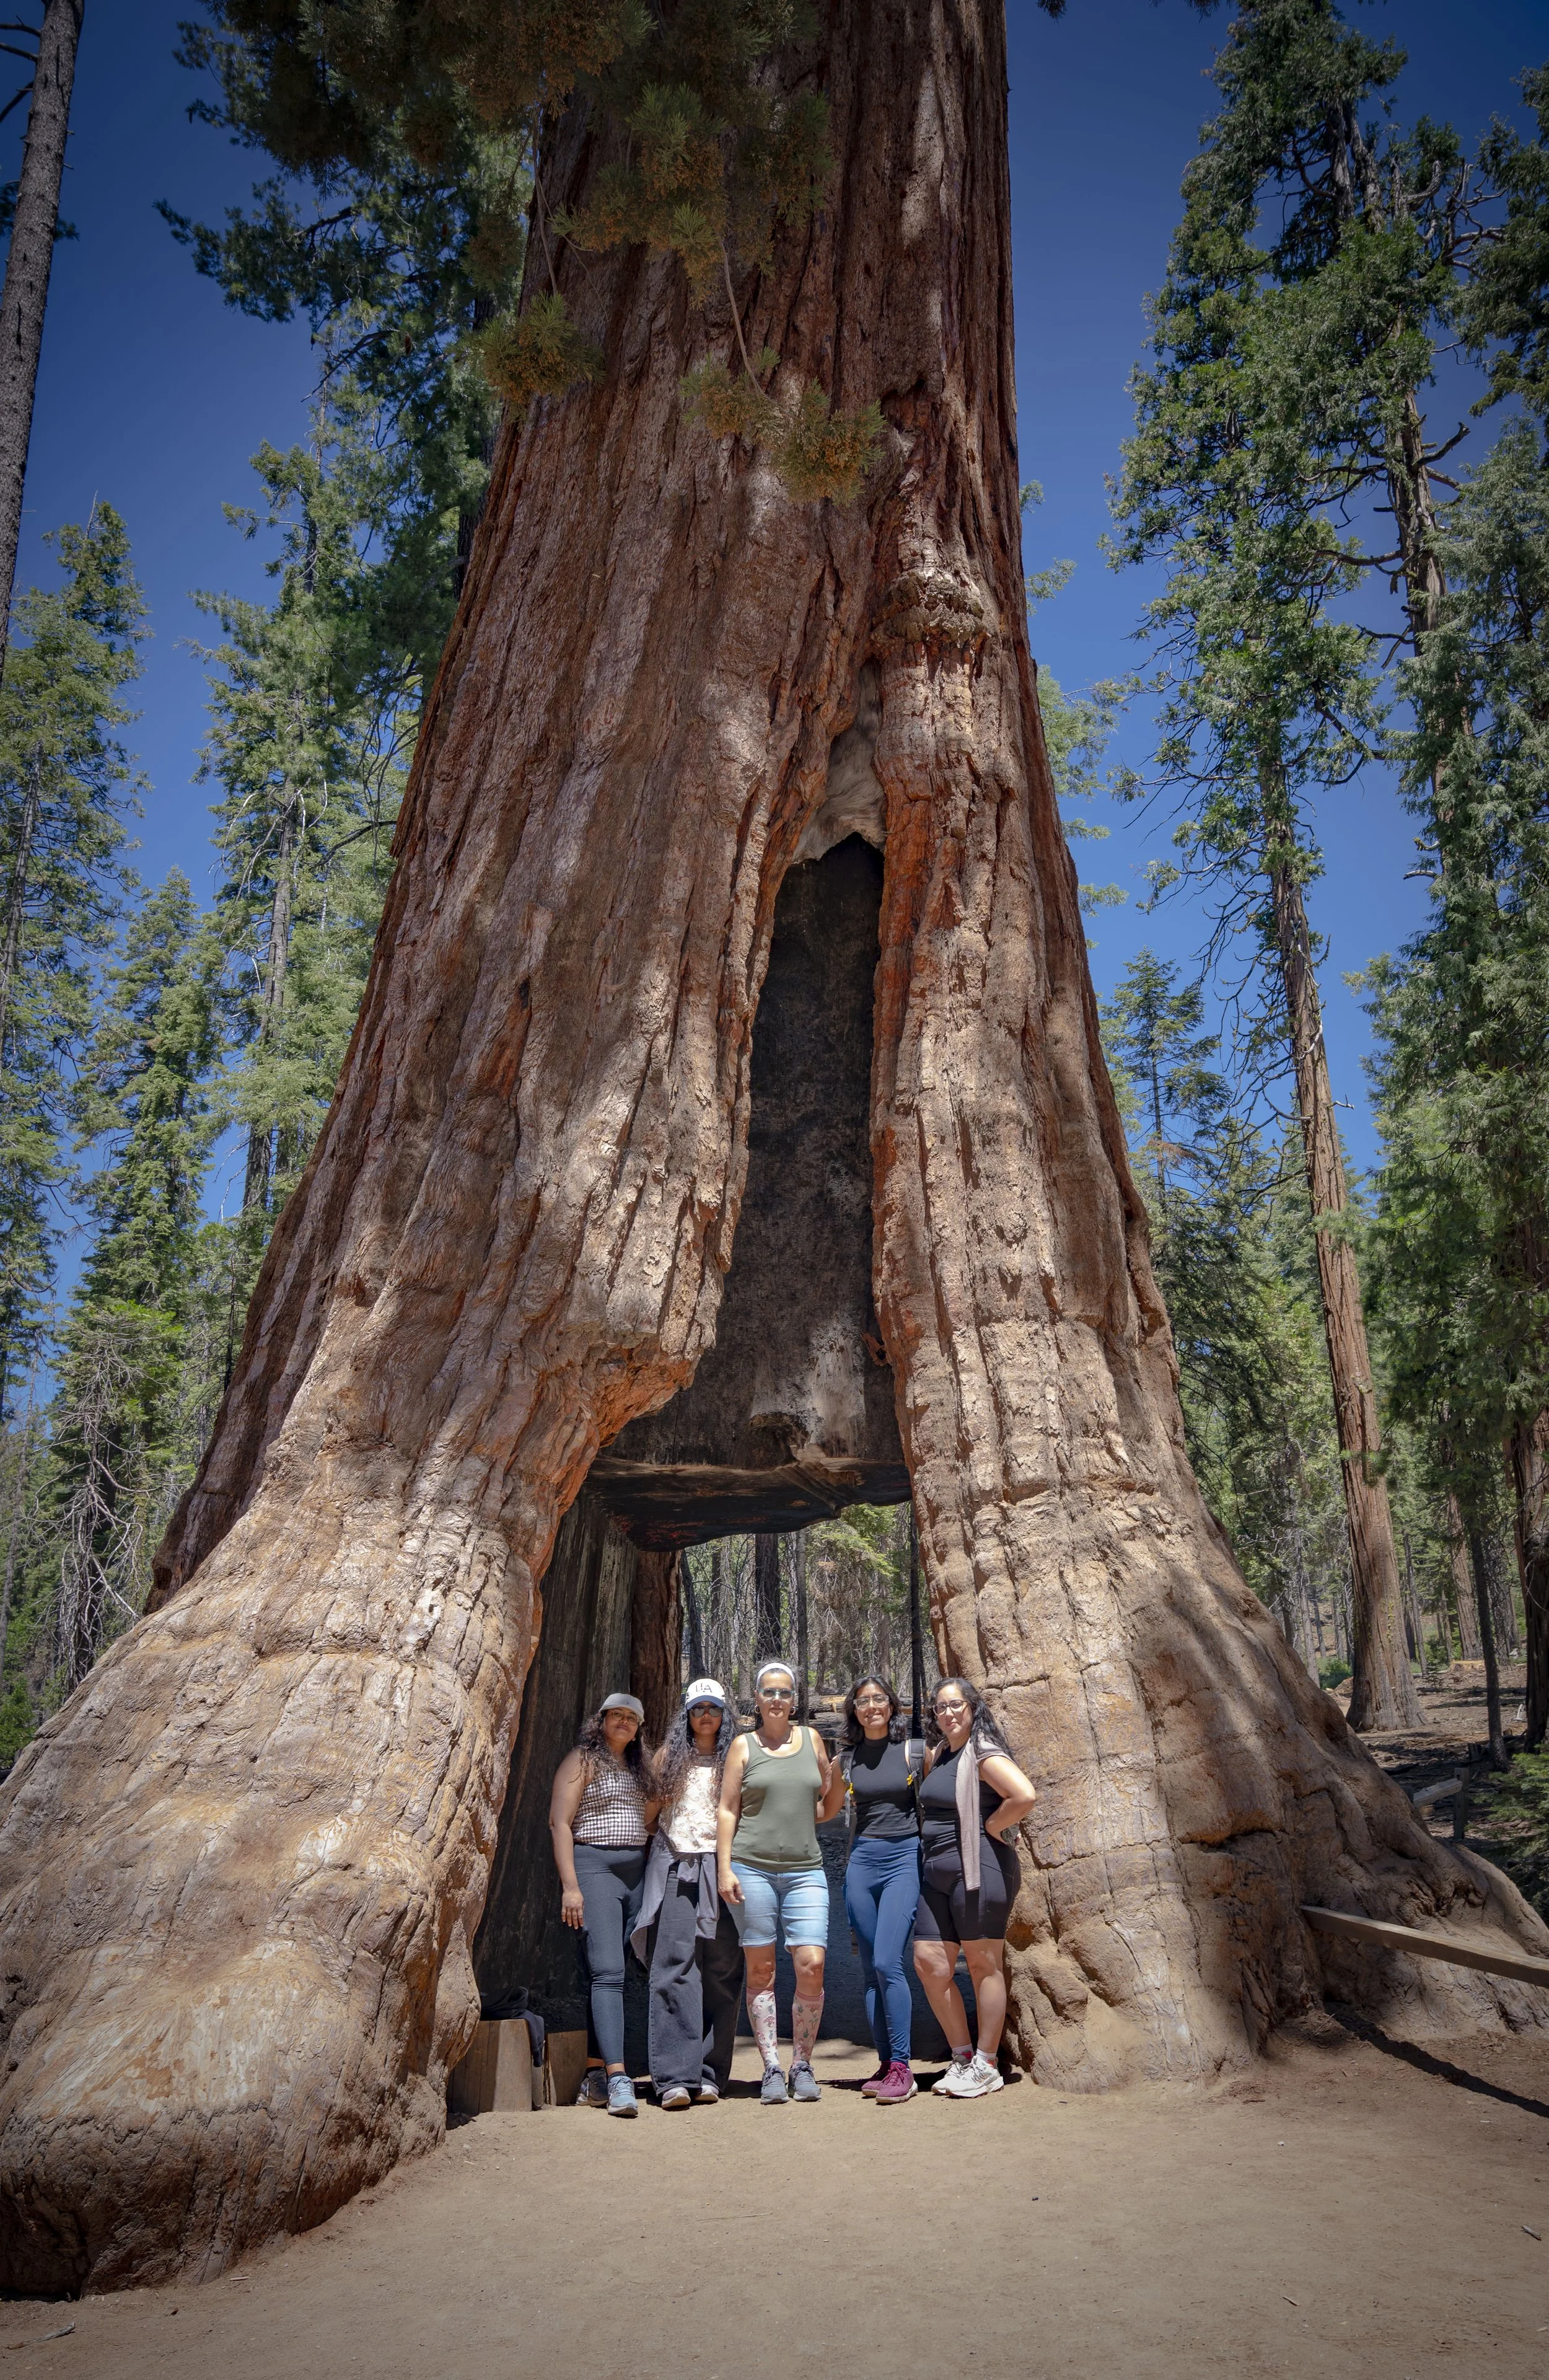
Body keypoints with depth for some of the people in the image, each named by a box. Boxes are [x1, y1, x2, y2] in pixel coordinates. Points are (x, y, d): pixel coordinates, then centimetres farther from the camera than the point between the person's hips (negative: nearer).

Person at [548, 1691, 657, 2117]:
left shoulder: (638, 1767, 21)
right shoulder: (582, 1760, 0)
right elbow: (559, 1822, -6)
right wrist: (570, 1886, -13)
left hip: (636, 1871, 7)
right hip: (594, 1866, -6)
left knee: (612, 1973, 4)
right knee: (608, 1971, -15)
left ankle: (595, 2073, 9)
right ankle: (617, 2079, -21)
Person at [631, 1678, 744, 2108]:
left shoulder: (734, 1759, 11)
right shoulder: (669, 1756, 14)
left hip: (721, 1866, 0)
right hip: (674, 1866, 0)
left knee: (720, 1972, -2)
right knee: (673, 1965, -11)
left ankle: (710, 2074, 4)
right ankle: (676, 2076, -12)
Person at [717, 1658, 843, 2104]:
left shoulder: (812, 1740, 12)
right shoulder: (744, 1746, 7)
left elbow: (824, 1811, 17)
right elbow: (727, 1810, 4)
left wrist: (839, 1779, -1)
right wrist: (724, 1869, -4)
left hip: (805, 1870, 1)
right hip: (752, 1869, -1)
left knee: (811, 1966, -8)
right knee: (761, 1971, 1)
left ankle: (802, 2066, 7)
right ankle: (772, 2071, 10)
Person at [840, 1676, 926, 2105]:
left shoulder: (914, 1752, 1)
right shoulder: (847, 1759, 9)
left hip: (904, 1859, -4)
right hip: (861, 1862, 4)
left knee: (887, 1963, -15)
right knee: (871, 1970, 6)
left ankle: (902, 2069, -7)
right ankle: (886, 2064, 15)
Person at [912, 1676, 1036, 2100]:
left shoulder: (984, 1755, -9)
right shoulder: (938, 1755, 16)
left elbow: (1025, 1796, -23)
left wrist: (990, 1827, -12)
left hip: (978, 1868, -8)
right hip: (936, 1873, 9)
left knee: (984, 1965, 0)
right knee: (929, 1963, 5)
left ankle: (986, 2066, 9)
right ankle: (962, 2058, 17)